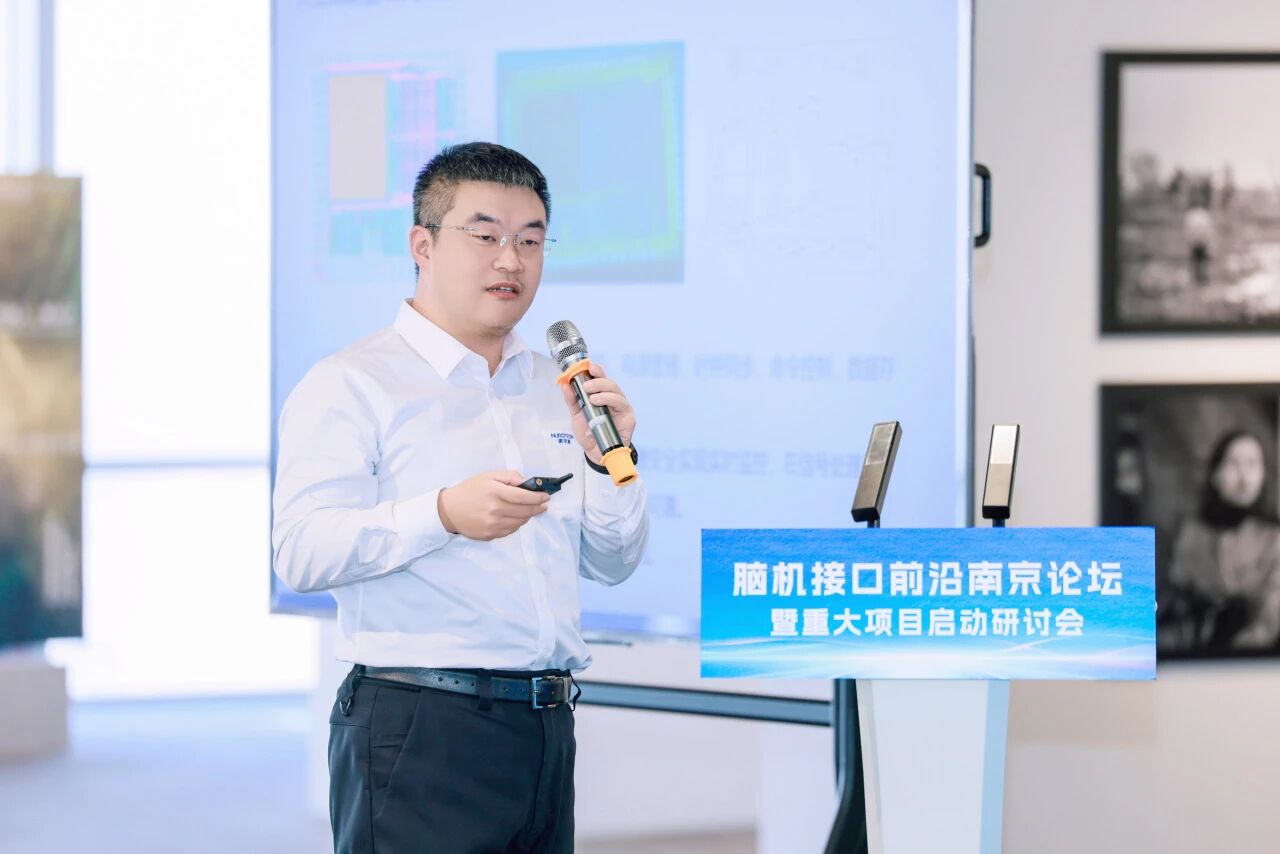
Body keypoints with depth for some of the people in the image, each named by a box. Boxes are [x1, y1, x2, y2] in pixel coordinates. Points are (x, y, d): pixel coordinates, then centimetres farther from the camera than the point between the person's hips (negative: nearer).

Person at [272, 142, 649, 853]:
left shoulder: (553, 388, 17)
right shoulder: (352, 384, -2)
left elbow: (613, 566, 15)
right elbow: (302, 552, -14)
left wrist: (608, 462, -3)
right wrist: (444, 515, -26)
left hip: (546, 732, 6)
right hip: (419, 731, -6)